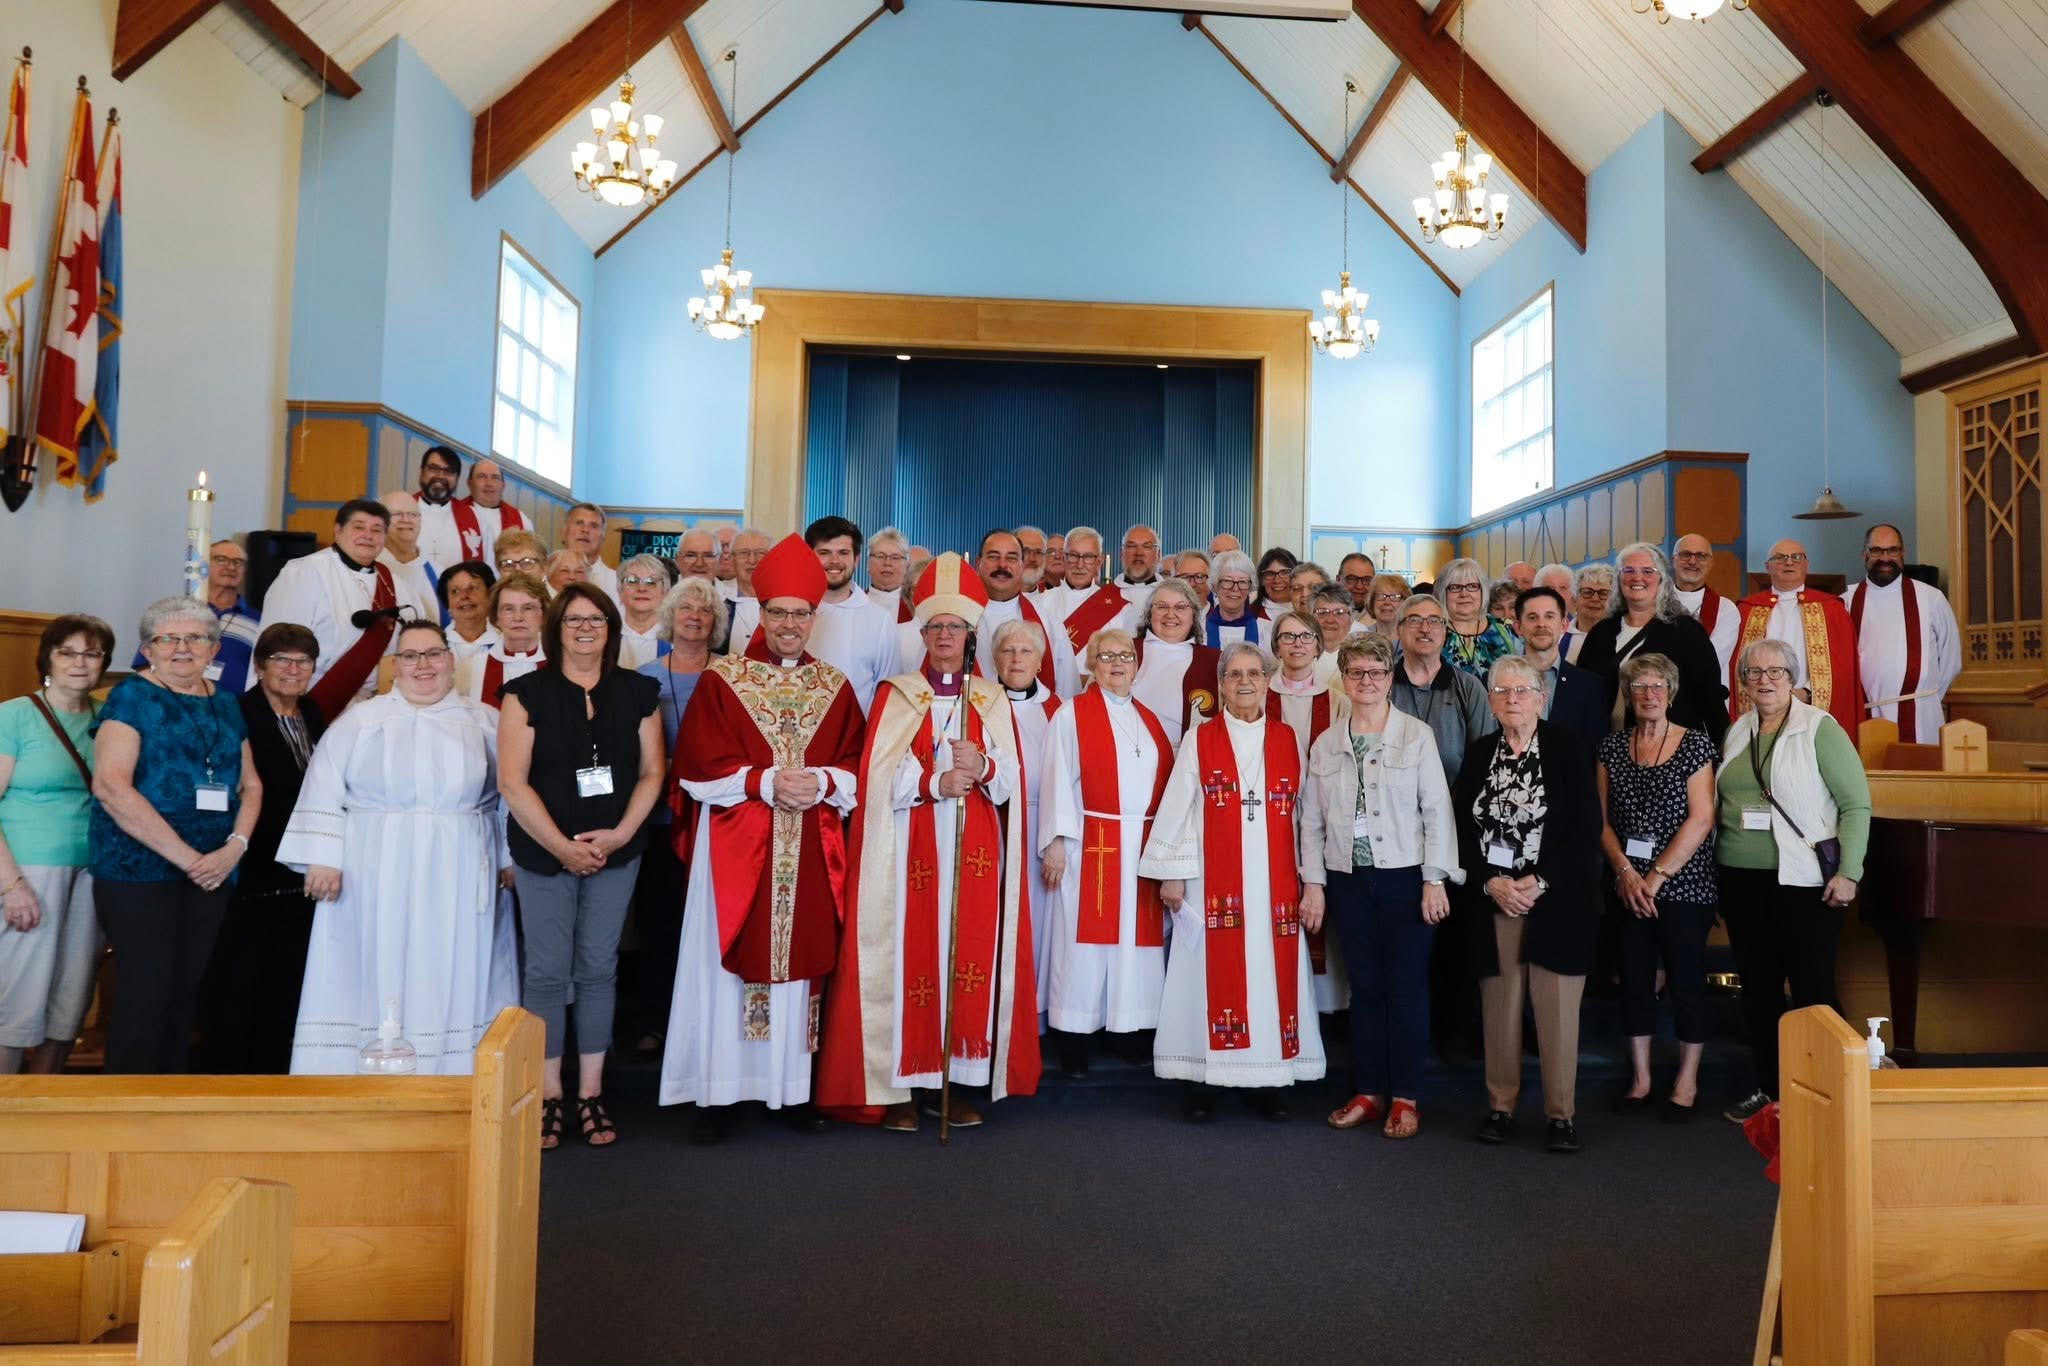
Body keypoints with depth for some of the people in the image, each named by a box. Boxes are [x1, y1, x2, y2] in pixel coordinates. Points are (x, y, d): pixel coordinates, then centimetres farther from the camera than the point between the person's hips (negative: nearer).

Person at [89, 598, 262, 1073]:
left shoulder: (225, 705, 13)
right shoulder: (132, 696, -3)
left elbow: (250, 784, 16)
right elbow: (110, 786, -14)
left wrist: (236, 845, -4)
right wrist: (184, 856, -16)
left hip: (212, 874, 5)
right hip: (140, 870, -5)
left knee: (187, 993, 8)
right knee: (147, 992, -6)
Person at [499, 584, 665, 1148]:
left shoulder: (637, 693, 6)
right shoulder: (527, 693, -2)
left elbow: (652, 771, 5)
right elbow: (512, 781, -7)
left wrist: (621, 832, -8)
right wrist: (562, 845, -12)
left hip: (615, 852, 2)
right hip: (544, 854, -2)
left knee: (598, 969, 6)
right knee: (548, 971, 1)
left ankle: (591, 1093, 15)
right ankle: (549, 1096, 12)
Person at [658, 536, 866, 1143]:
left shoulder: (835, 687, 9)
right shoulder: (721, 680, 2)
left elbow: (857, 768, 7)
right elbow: (699, 765, -4)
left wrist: (822, 782, -13)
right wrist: (765, 782, -16)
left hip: (811, 853, 2)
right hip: (737, 849, -2)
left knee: (801, 956, 6)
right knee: (731, 962, 0)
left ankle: (796, 1086, 17)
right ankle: (719, 1093, 8)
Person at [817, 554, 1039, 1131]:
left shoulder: (992, 699, 12)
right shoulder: (896, 695, 5)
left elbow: (1012, 778, 4)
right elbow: (880, 778, -6)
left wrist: (983, 768, -17)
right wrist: (934, 783, -21)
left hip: (975, 855, 2)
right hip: (911, 856, -2)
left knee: (969, 958, 2)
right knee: (909, 960, -4)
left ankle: (955, 1081, 13)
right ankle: (899, 1087, 6)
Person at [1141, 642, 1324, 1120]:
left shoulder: (1287, 740, 9)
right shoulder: (1199, 741, 3)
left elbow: (1304, 812, 9)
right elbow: (1176, 810, 0)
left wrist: (1308, 876, 5)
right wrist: (1172, 874, -5)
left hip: (1274, 883, 2)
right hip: (1214, 883, -2)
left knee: (1271, 973, 4)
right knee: (1212, 974, -1)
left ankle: (1269, 1080, 13)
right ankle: (1197, 1083, 7)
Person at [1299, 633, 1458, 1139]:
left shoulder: (1417, 736, -2)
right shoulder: (1325, 744, 7)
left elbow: (1437, 810, -4)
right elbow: (1312, 819, 8)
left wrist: (1435, 879, -9)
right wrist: (1313, 883, 3)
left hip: (1405, 877, -3)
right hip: (1348, 880, 3)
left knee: (1406, 987, 2)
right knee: (1364, 987, 9)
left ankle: (1406, 1098, 12)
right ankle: (1368, 1092, 19)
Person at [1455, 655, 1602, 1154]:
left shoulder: (1568, 749, -1)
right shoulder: (1479, 754, 9)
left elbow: (1586, 827, -6)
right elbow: (1462, 826, 7)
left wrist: (1539, 883, -11)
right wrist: (1491, 882, -7)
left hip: (1556, 900, -3)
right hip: (1493, 900, 3)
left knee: (1557, 1007, 0)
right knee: (1499, 1005, 5)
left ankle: (1561, 1112, 11)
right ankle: (1500, 1104, 16)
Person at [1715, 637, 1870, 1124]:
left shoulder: (1820, 728, -5)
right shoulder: (1737, 732, 10)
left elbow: (1857, 803, -8)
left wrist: (1847, 872, -12)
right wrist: (1717, 864, 9)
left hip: (1804, 878, -5)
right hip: (1741, 879, 5)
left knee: (1812, 986, 1)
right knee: (1757, 984, 11)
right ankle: (1768, 1087, 22)